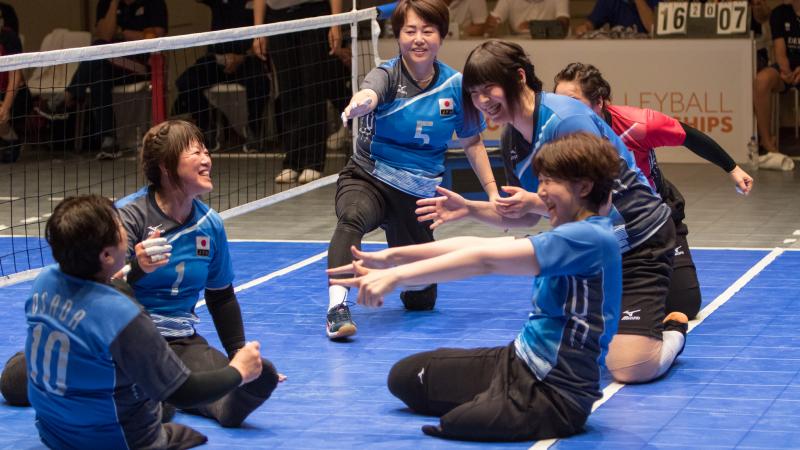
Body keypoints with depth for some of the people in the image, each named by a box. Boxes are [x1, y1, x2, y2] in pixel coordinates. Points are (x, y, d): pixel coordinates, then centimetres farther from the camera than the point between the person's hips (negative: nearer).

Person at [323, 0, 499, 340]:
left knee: (420, 301, 9)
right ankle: (337, 306, -46)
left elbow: (471, 142, 11)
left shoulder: (455, 85, -4)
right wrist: (359, 103, -63)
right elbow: (369, 93, -38)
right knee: (352, 218, -40)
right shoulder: (386, 75, -12)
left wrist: (493, 192, 6)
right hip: (367, 178, -3)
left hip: (418, 192, 3)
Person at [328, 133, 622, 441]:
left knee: (453, 425, -35)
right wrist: (392, 257, -2)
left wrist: (395, 276, -30)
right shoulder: (573, 235, 11)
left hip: (555, 391, -10)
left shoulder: (592, 239, -21)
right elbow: (477, 246, 5)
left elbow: (485, 259, -28)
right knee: (405, 377, 13)